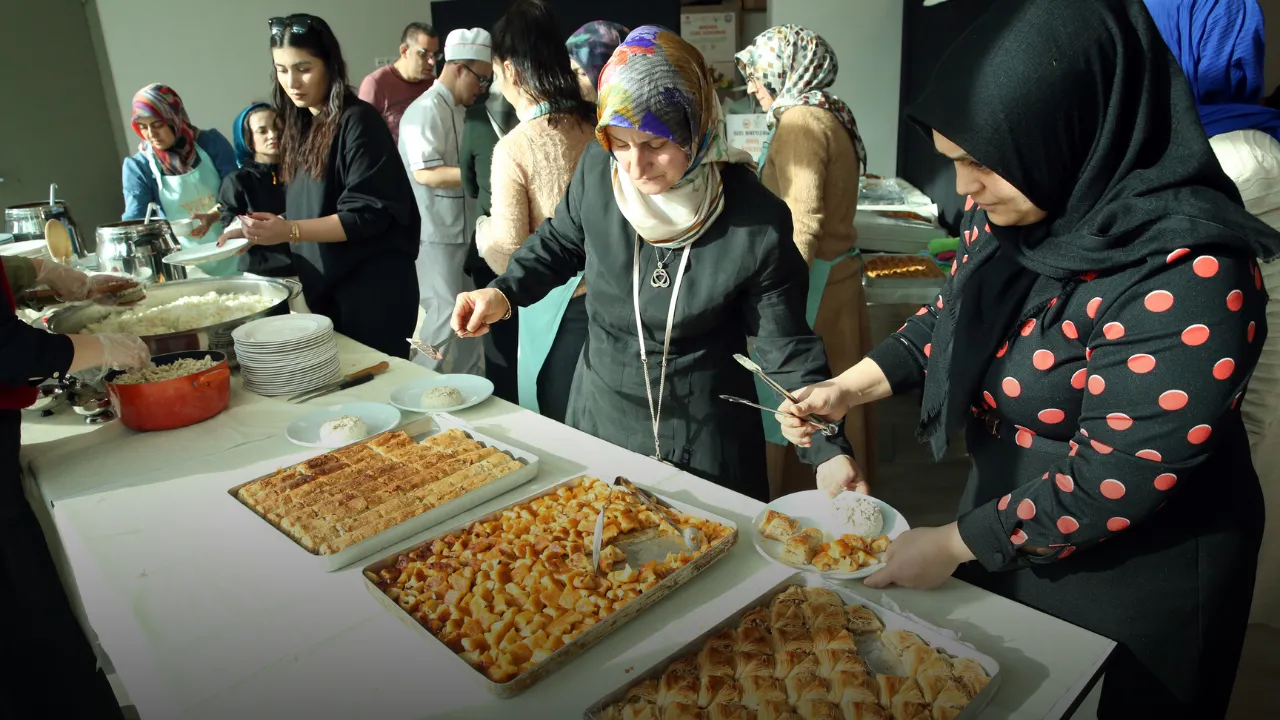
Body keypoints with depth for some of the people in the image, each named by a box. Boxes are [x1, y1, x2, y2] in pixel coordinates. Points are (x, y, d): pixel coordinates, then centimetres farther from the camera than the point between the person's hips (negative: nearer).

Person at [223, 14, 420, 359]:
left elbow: (368, 213, -18)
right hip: (323, 287, 8)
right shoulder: (301, 126, 12)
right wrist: (263, 230, 5)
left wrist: (290, 231, -24)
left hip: (372, 289, -7)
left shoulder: (358, 121, -11)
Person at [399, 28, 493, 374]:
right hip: (439, 233, -9)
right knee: (446, 316, -5)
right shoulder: (426, 109, -15)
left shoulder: (457, 110, 14)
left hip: (462, 229, 9)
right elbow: (425, 173, -24)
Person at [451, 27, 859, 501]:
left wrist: (827, 450, -21)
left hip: (706, 435, -3)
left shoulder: (758, 226, -22)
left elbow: (787, 351, -12)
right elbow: (560, 243, 7)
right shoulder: (598, 171, -14)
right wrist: (504, 292, -9)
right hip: (601, 413, 4)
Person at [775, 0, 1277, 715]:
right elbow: (950, 318, 6)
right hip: (1007, 502, 7)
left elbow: (1113, 482, -28)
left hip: (1131, 569, -6)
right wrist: (849, 387, -7)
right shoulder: (1012, 211, -9)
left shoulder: (1187, 275, -31)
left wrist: (954, 545, -18)